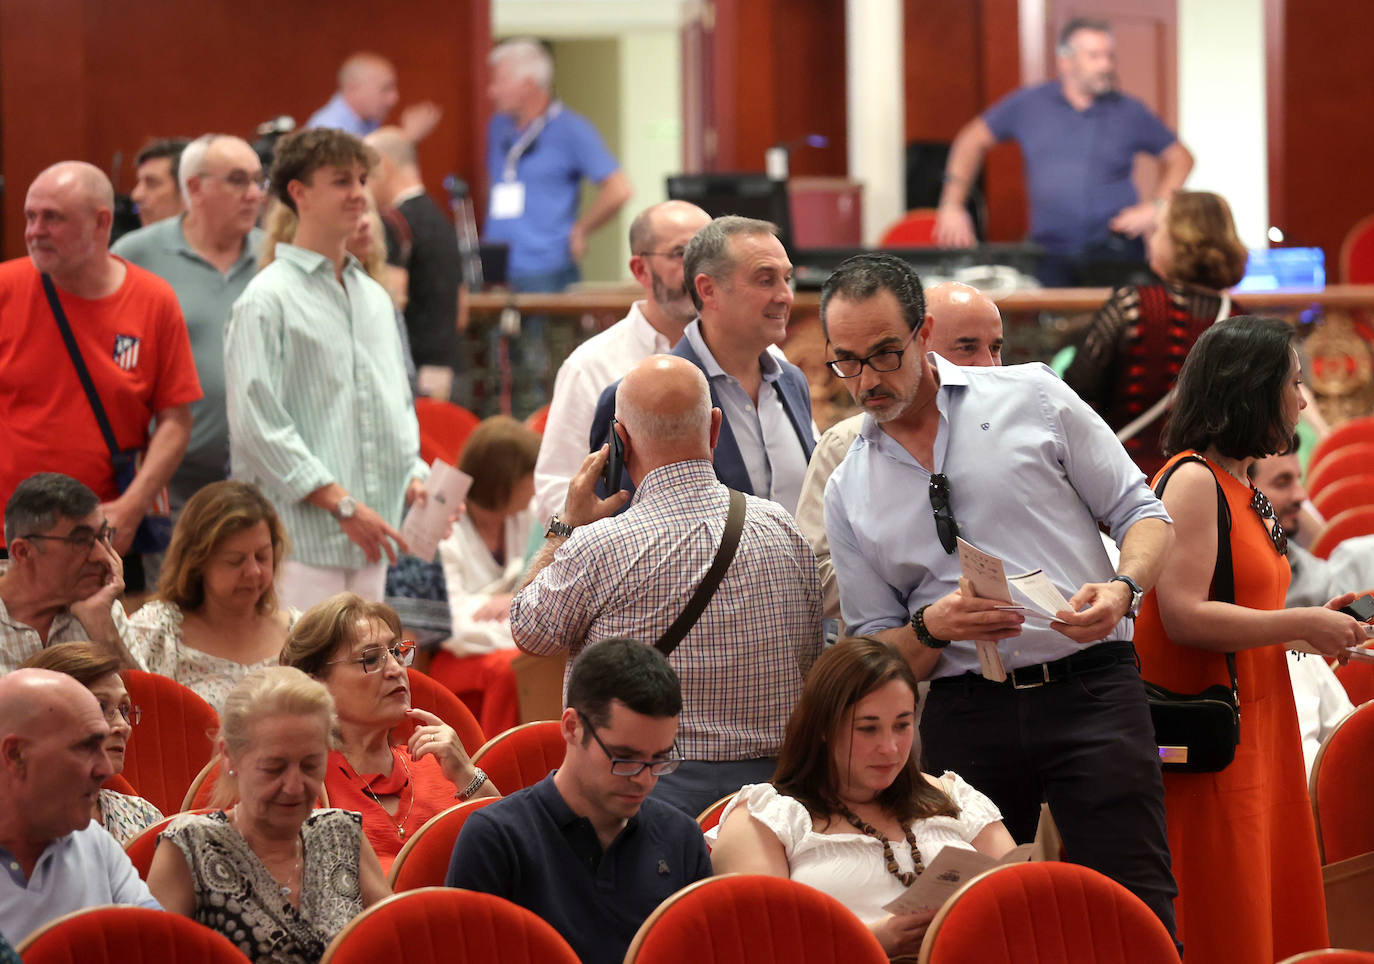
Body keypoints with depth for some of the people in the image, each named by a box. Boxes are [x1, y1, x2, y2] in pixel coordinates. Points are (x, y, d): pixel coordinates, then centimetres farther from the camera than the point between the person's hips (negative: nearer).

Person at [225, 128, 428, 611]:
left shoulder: (374, 297, 18)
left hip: (369, 538, 7)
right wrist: (342, 503, -16)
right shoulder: (266, 300, -6)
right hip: (301, 536, -7)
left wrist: (414, 476, 6)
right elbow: (259, 424, -13)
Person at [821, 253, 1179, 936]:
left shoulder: (1032, 396, 6)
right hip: (965, 718, 2)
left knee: (1133, 910, -12)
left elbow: (1142, 515, 8)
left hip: (1090, 692, -2)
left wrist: (1122, 589, -13)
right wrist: (932, 627, -8)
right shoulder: (847, 493, 12)